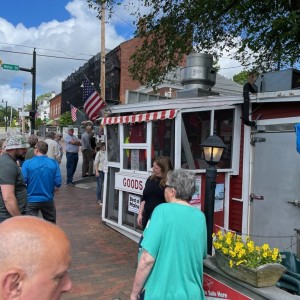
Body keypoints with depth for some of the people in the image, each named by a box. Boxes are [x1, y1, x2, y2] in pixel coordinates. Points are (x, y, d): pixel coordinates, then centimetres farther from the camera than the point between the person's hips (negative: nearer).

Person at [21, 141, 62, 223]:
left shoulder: (27, 163, -11)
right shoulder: (54, 163, -6)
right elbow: (58, 183, -6)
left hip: (32, 200, -2)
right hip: (48, 199, 2)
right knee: (51, 224, 20)